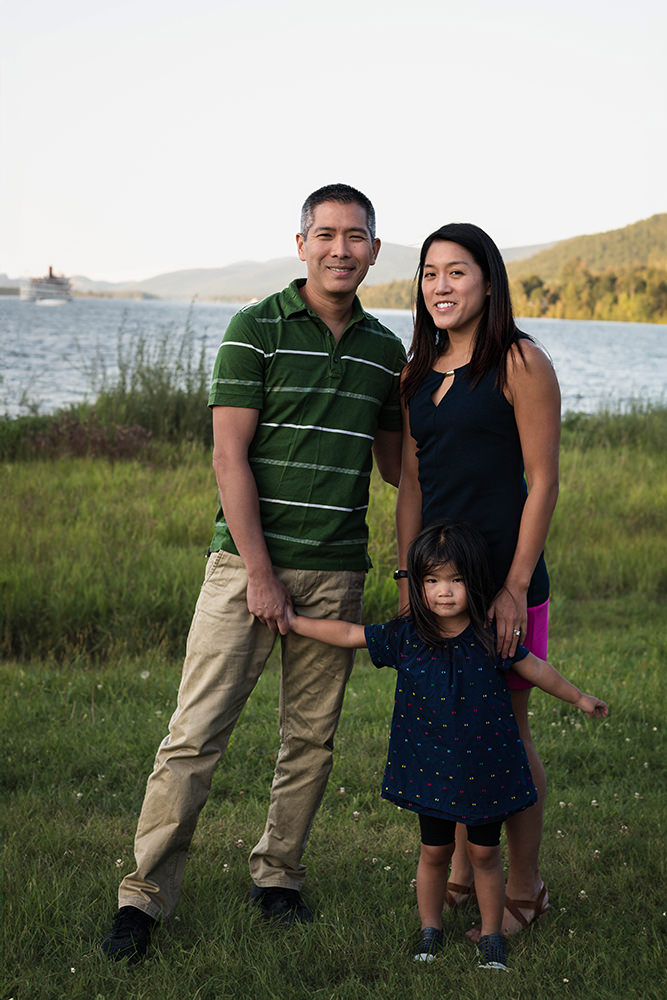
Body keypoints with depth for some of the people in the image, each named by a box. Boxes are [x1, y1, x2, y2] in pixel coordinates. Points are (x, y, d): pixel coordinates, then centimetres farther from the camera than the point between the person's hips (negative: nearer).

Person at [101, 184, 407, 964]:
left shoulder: (385, 350, 10)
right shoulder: (256, 329, -5)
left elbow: (396, 465, 19)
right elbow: (229, 457, -9)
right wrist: (259, 573, -13)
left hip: (338, 573, 4)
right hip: (248, 561, -4)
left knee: (312, 736, 10)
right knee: (196, 732, -5)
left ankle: (277, 876, 26)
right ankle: (145, 894, 3)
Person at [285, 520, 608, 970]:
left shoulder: (491, 636, -10)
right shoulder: (405, 636, -8)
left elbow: (535, 668, 4)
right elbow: (349, 634, -1)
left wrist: (578, 698, 13)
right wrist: (295, 621, -1)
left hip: (484, 765, -1)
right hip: (430, 767, 1)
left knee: (485, 852, 9)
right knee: (435, 850, 12)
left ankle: (492, 934, 24)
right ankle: (431, 929, 29)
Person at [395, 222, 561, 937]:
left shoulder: (520, 364, -8)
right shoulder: (419, 373, 12)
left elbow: (542, 480, -11)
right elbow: (412, 483, 14)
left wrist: (515, 587, -15)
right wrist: (408, 581, 9)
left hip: (503, 576, -6)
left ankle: (523, 891, 16)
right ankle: (461, 873, 28)